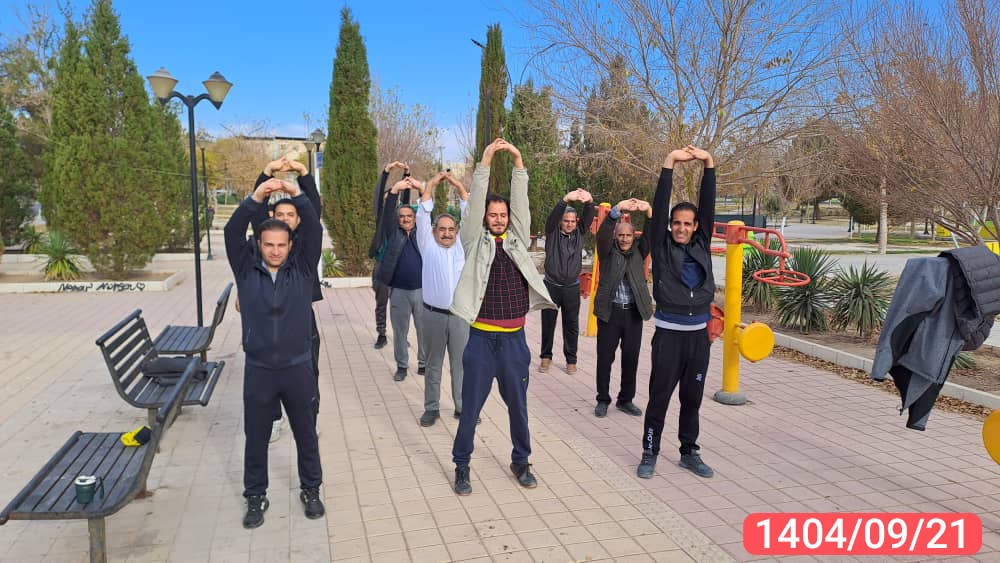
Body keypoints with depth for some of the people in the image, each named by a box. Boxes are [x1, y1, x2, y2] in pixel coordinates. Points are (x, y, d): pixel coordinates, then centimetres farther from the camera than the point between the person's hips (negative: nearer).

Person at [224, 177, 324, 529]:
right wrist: (256, 198, -26)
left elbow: (314, 230, -12)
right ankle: (256, 497, 31)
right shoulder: (246, 269, -1)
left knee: (306, 434, 14)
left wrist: (296, 195, -23)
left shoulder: (303, 268, -2)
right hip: (258, 369, 0)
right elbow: (233, 232, -14)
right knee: (256, 438, 13)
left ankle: (311, 490, 34)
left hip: (298, 368, 0)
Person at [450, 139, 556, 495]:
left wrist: (518, 164, -7)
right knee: (471, 407, 6)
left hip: (514, 339, 3)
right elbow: (475, 204, -8)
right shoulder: (475, 241, 2)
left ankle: (521, 462, 32)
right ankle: (461, 466, 23)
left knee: (518, 406, 14)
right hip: (481, 339, -2)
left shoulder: (517, 240, 8)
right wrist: (485, 163, -14)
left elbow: (521, 204, 0)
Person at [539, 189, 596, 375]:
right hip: (551, 286, -1)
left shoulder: (579, 232, 3)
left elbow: (588, 217, -13)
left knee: (572, 325, 7)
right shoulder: (552, 232, -3)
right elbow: (553, 215, -21)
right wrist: (566, 200, -40)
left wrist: (589, 202, -36)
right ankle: (546, 356, 23)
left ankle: (571, 359, 18)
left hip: (572, 287, 2)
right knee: (548, 324, 8)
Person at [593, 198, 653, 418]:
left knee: (631, 358, 9)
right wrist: (617, 210, -33)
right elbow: (603, 233, -17)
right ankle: (602, 400, 19)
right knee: (605, 358, 5)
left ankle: (626, 400, 24)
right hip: (610, 311, -2)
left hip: (634, 312, 3)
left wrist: (649, 211, -26)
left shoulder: (638, 251, 8)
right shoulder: (607, 251, 2)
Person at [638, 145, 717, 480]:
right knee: (659, 397, 2)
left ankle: (689, 453, 26)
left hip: (699, 334, 4)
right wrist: (670, 163, -13)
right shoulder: (662, 246, -1)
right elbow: (659, 206, -9)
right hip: (669, 334, -3)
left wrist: (709, 164, -4)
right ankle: (650, 453, 13)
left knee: (692, 398, 13)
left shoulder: (701, 245, 8)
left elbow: (708, 205, 2)